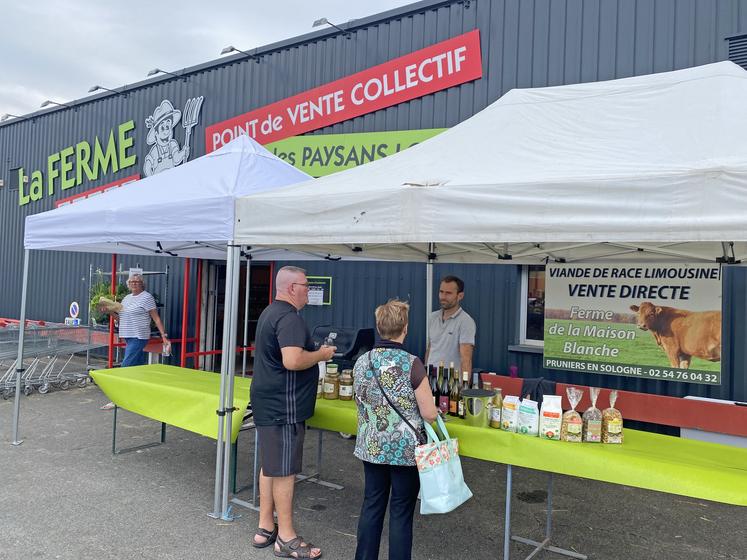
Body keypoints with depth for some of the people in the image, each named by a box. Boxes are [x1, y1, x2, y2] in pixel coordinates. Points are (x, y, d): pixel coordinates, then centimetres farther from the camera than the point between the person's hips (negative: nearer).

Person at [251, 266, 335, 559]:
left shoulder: (270, 312, 15)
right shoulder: (289, 318, -19)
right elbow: (292, 361, -31)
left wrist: (314, 353, 19)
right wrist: (322, 354, -15)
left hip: (269, 401, 11)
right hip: (283, 405, -11)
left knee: (270, 465, 16)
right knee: (284, 469, -1)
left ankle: (265, 528, 26)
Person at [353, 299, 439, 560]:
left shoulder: (361, 362, -3)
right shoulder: (411, 364, -18)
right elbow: (429, 414, -14)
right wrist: (434, 409, 8)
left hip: (371, 448, 5)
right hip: (405, 450, -4)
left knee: (372, 505, 17)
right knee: (401, 512, 8)